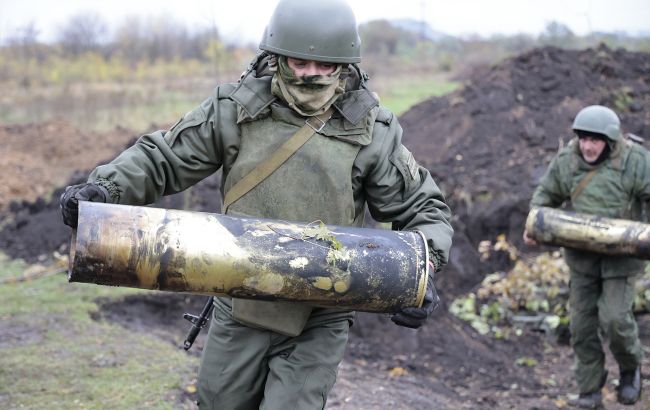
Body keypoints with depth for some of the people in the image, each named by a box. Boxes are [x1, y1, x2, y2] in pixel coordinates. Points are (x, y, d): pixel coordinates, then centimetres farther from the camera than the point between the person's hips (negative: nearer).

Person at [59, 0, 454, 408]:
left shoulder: (372, 130, -6)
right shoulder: (236, 110, -4)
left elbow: (425, 210, 0)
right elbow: (162, 158, 1)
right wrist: (103, 188, -17)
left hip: (318, 323, -2)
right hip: (240, 307, 3)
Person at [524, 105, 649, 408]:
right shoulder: (566, 160, -5)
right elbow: (547, 193, 10)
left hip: (620, 257, -3)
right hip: (582, 257, 4)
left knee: (615, 318, -11)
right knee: (582, 323, 4)